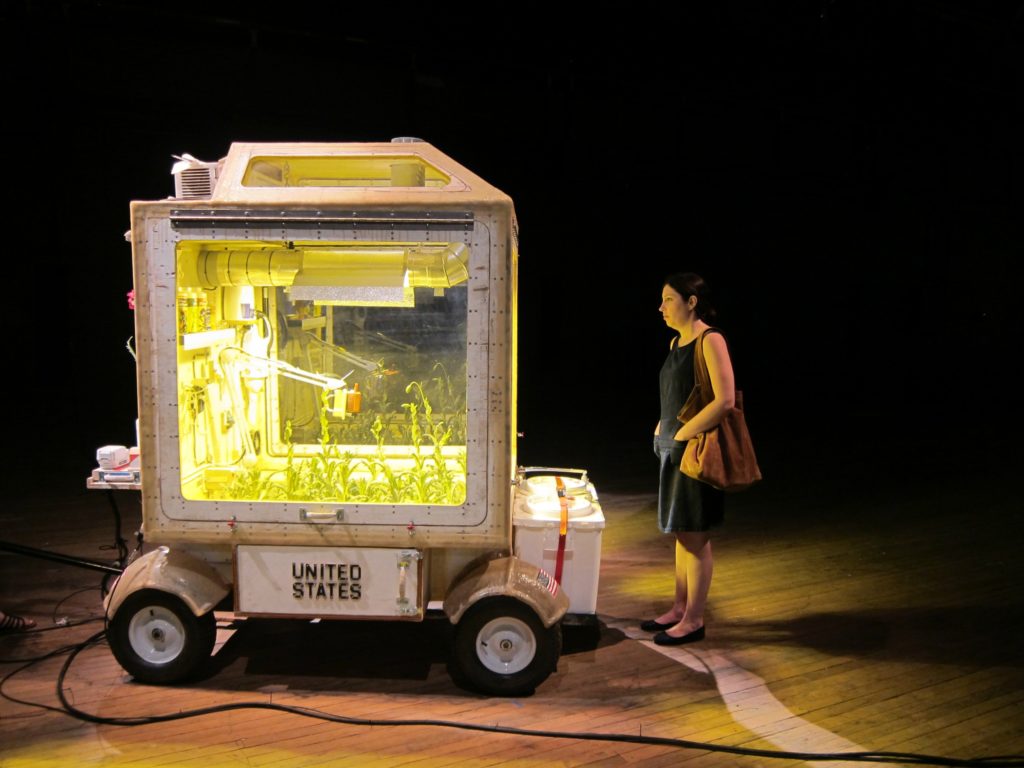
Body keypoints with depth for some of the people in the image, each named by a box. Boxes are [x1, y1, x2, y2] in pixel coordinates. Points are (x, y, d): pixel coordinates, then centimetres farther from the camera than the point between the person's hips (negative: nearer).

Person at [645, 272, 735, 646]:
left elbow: (725, 400, -21)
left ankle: (693, 620, 10)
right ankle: (679, 608, 27)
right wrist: (664, 430, 8)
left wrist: (683, 434, -17)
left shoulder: (710, 341, -14)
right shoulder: (676, 343, 13)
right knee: (682, 533, 16)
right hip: (673, 448, 9)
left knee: (695, 535, 0)